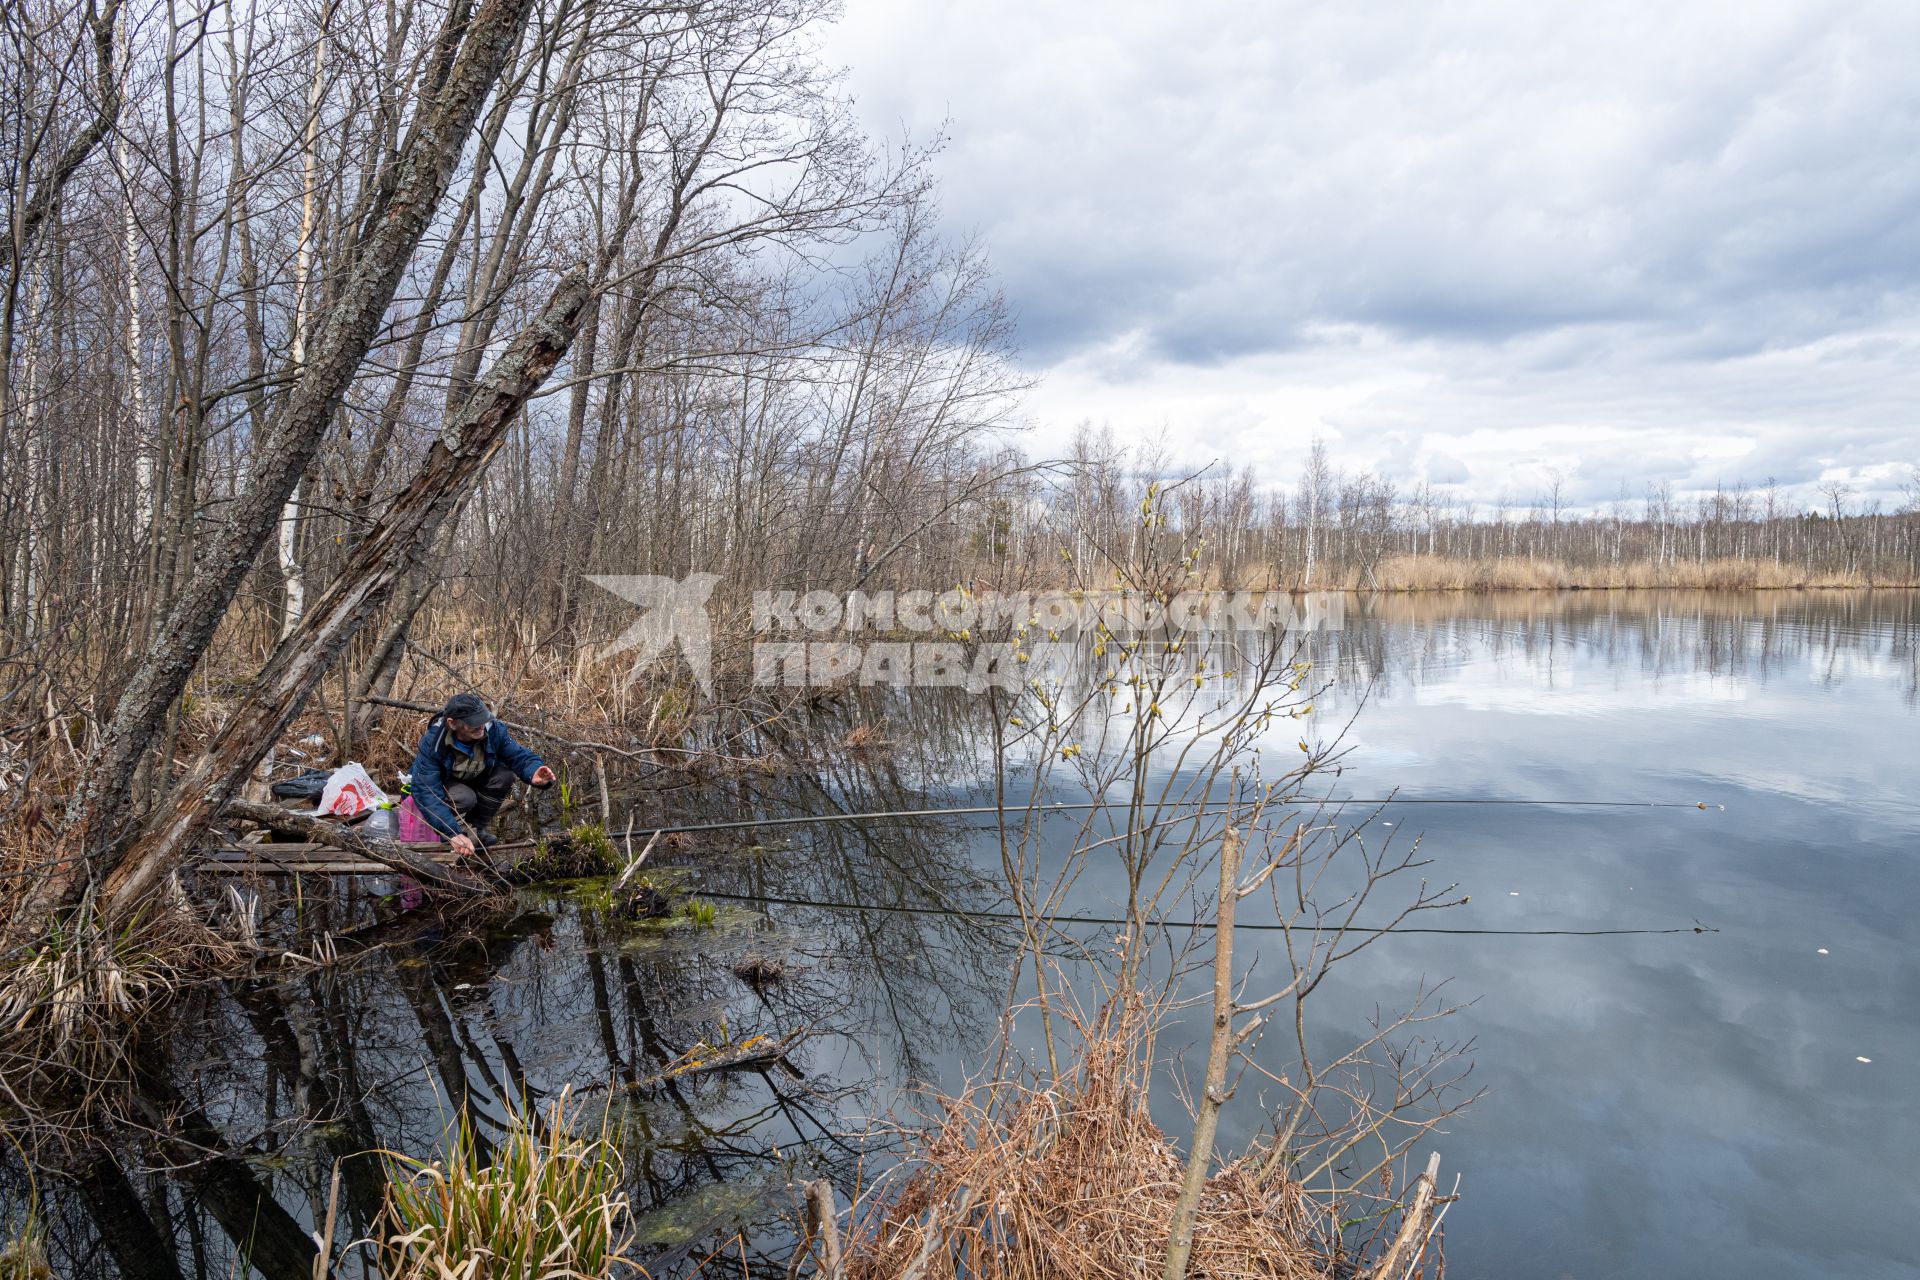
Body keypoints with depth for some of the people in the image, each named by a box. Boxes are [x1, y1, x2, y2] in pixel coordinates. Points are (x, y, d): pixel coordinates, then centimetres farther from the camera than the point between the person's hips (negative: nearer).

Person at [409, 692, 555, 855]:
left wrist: (534, 773, -46)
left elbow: (520, 756, -19)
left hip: (472, 780, 5)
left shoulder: (493, 730, -25)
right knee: (464, 797, -35)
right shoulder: (431, 744, -35)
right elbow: (426, 792, -39)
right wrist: (453, 834, -50)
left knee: (505, 774, -23)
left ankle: (475, 827, -4)